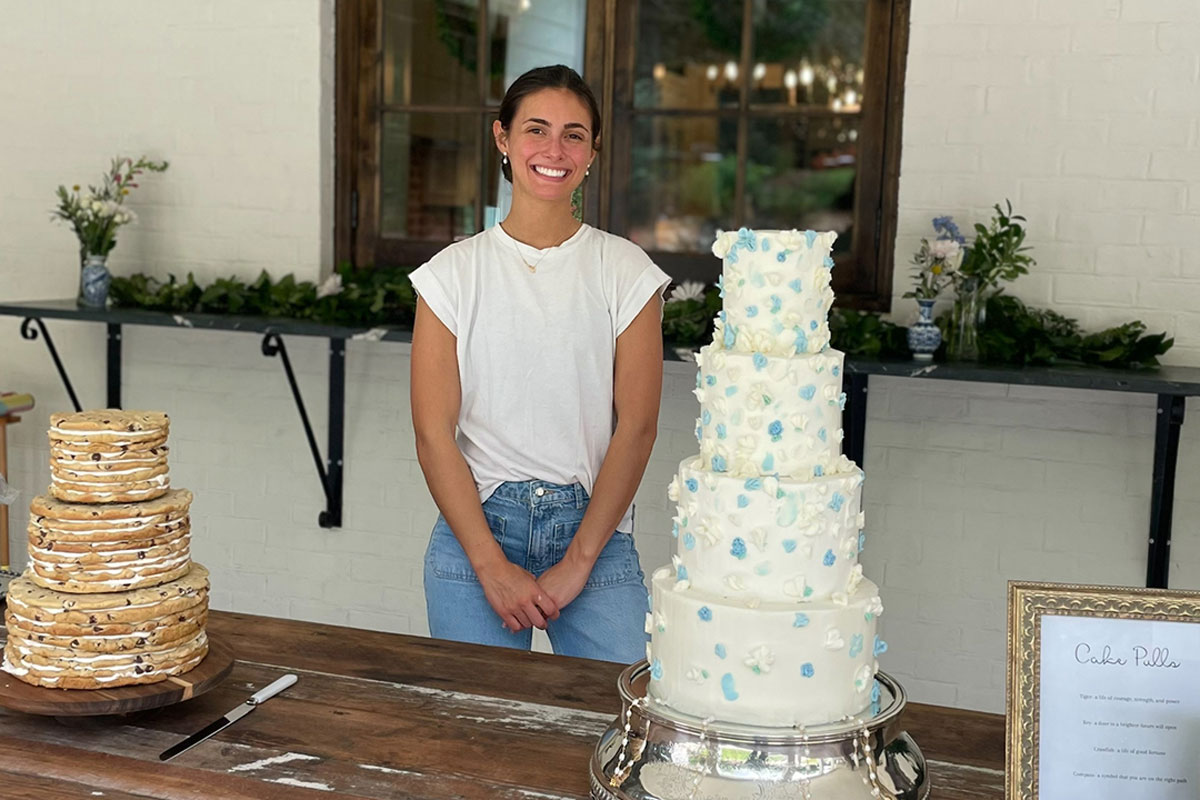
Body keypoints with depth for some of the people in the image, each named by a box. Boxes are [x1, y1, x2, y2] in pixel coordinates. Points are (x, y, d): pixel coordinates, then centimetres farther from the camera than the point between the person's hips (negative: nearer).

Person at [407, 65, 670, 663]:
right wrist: (493, 565, -10)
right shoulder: (453, 272, 2)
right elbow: (434, 435, -3)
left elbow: (636, 428, -4)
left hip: (595, 529, 0)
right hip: (475, 527, 0)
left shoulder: (626, 272, 1)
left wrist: (578, 561, -10)